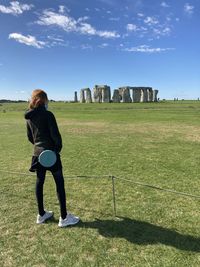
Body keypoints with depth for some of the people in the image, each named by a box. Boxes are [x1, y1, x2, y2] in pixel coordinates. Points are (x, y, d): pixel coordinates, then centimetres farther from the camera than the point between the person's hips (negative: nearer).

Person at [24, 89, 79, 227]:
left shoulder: (29, 117, 7)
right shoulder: (48, 115, -14)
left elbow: (30, 137, 14)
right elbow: (55, 134, -17)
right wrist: (59, 147, -2)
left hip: (38, 153, 8)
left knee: (39, 182, 15)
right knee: (60, 183, 2)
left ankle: (41, 214, 29)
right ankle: (64, 217, 11)